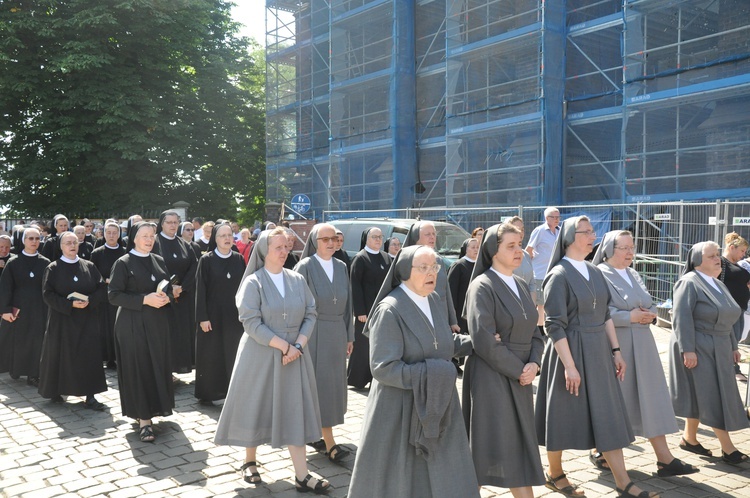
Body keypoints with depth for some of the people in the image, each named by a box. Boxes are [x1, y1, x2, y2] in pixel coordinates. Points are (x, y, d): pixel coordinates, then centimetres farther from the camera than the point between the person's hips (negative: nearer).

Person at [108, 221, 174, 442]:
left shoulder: (159, 261, 9)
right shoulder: (123, 263, -5)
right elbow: (114, 295, -10)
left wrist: (166, 296, -7)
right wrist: (145, 299, -20)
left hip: (158, 323, 5)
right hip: (133, 324, -5)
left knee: (158, 366, 8)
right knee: (138, 368, -3)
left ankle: (154, 408, 25)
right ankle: (144, 419, 2)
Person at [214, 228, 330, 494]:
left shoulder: (297, 280, 3)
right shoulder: (253, 282, -8)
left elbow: (310, 315, 3)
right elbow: (251, 323, -16)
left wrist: (297, 346, -11)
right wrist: (283, 345, -19)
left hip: (294, 356, 3)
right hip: (260, 355, -3)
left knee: (294, 410, 4)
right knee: (257, 407, 7)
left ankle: (302, 475, 6)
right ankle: (250, 462, 29)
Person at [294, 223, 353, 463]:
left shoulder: (341, 267, 8)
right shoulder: (305, 266, -7)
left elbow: (347, 303, 12)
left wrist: (349, 336, 11)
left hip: (337, 333, 6)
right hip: (314, 332, -6)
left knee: (333, 383, 10)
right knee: (321, 383, -6)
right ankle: (330, 444, -4)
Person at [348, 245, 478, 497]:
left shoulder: (435, 301, 4)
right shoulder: (390, 310, -19)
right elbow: (383, 368, -22)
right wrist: (428, 374, -24)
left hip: (436, 404, 7)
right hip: (400, 409, -6)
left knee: (444, 478, 14)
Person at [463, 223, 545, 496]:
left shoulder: (521, 286, 11)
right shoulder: (482, 287, -13)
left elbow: (534, 333, 12)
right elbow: (484, 341, -19)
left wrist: (534, 364, -7)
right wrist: (519, 369, -13)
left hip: (520, 378, 7)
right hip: (490, 378, -7)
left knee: (520, 449, 11)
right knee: (489, 447, 3)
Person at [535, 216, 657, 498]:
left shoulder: (595, 272, 9)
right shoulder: (559, 275, -14)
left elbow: (605, 315, 14)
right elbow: (554, 325, -17)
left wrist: (616, 351, 9)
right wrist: (569, 365, -20)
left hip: (599, 352, 7)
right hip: (571, 351, -7)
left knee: (607, 415, 8)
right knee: (565, 416, 7)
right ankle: (555, 474, 26)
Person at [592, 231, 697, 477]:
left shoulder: (634, 275, 15)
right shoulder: (599, 275, -10)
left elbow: (651, 305, 17)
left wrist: (649, 315, -5)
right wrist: (629, 316, -18)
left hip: (641, 346, 7)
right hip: (614, 346, -7)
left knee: (651, 397, 5)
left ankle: (664, 458, 9)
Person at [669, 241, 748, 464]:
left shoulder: (718, 284, 14)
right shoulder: (689, 283, -13)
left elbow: (726, 319, 20)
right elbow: (682, 318, -19)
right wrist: (687, 350, -23)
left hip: (717, 350, 8)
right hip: (697, 350, -8)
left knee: (701, 396, 12)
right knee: (709, 396, -4)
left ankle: (689, 438, 22)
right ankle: (727, 447, 1)